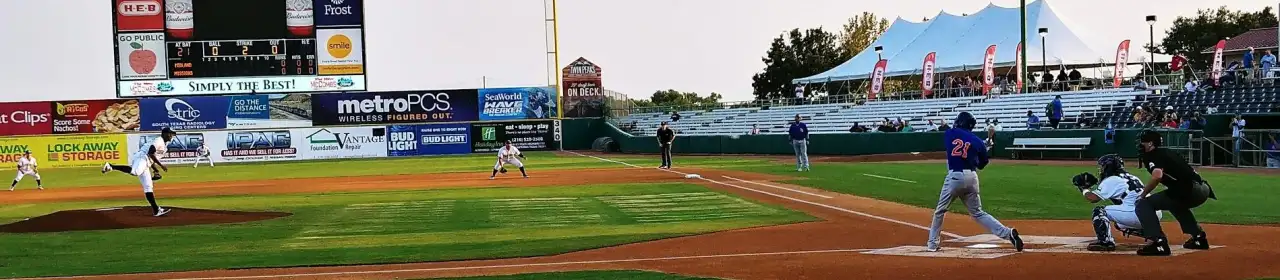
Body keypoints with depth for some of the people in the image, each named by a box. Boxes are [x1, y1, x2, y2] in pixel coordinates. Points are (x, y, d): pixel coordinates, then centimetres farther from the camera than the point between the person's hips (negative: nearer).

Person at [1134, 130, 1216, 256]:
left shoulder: (1152, 155, -3)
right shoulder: (1168, 152, 25)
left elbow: (1157, 176, -22)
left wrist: (1143, 194, -8)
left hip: (1189, 191, -9)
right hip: (1203, 190, 9)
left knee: (1143, 204, -6)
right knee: (1174, 202, 40)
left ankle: (1158, 242, -19)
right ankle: (1199, 237, 40)